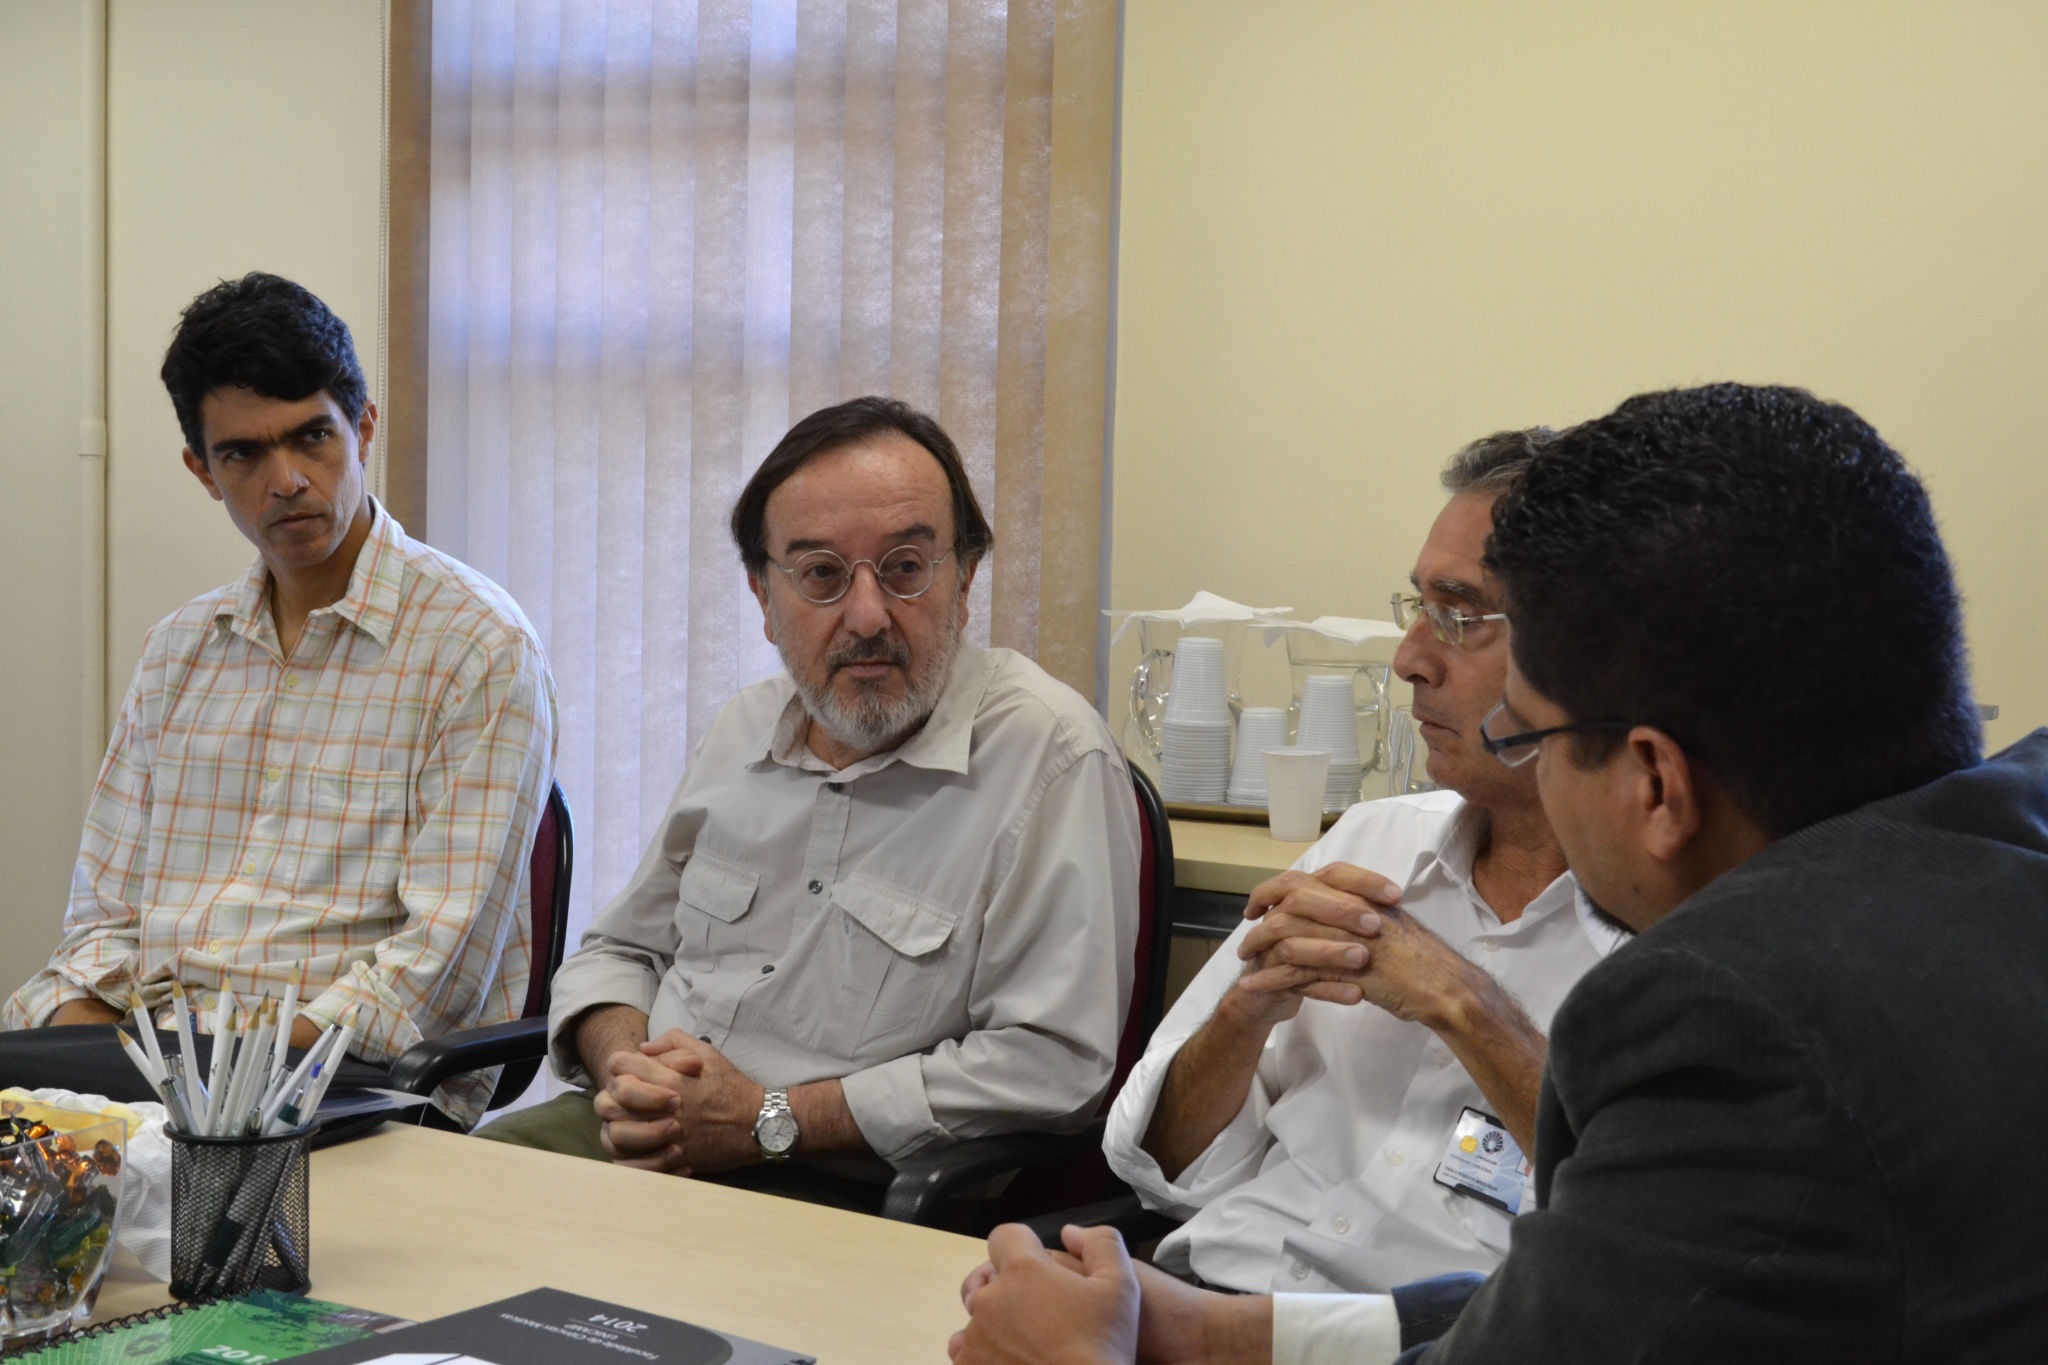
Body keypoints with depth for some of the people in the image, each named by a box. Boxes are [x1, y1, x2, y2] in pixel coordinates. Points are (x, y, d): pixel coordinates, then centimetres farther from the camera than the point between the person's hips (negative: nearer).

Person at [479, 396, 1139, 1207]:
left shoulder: (1050, 756, -11)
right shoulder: (745, 728, 14)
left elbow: (1051, 1064, -18)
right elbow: (621, 949, 24)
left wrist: (769, 1121, -16)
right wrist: (626, 1065, -2)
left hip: (847, 1194, -6)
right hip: (640, 1142, 7)